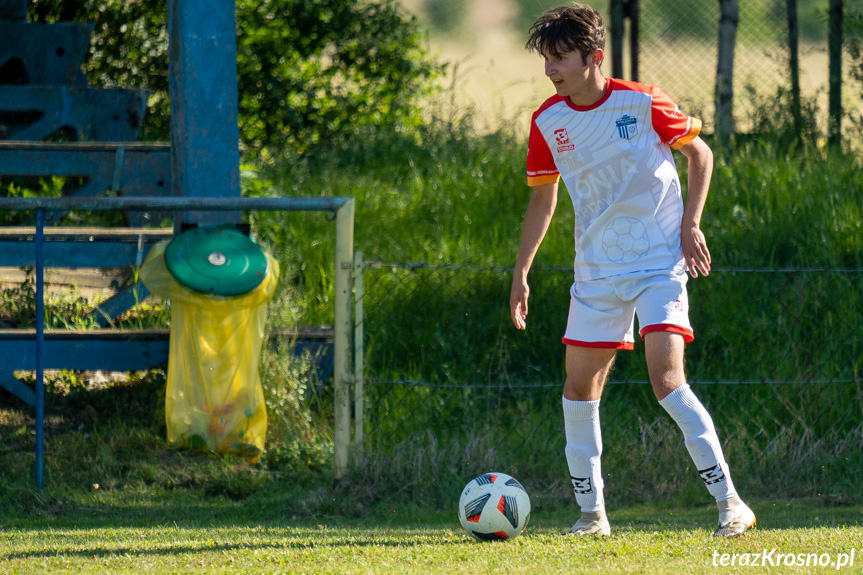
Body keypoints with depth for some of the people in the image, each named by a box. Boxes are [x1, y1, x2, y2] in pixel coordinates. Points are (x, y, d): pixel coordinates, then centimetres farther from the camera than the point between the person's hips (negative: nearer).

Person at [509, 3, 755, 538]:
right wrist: (521, 273, 11)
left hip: (660, 263, -5)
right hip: (596, 272, 5)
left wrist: (691, 224, -7)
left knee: (668, 382, -18)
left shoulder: (641, 102, -12)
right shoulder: (547, 122, 0)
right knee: (580, 387, 5)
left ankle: (730, 502, -12)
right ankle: (591, 513, 18)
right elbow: (542, 197, 13)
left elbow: (699, 153, 3)